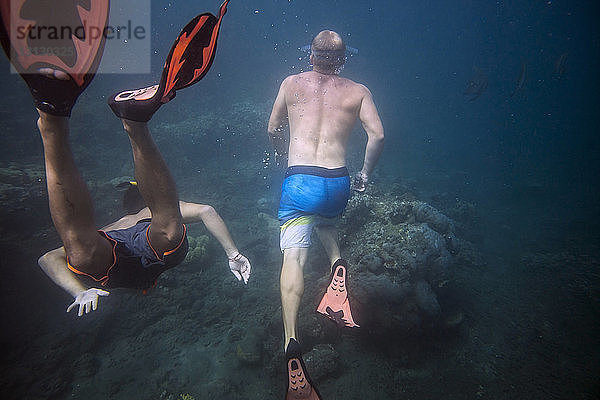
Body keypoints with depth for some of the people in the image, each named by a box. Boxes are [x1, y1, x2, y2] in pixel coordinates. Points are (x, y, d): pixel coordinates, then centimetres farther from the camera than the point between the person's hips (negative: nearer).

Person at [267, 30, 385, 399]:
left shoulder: (291, 84, 13)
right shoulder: (358, 91, 11)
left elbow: (273, 131, 19)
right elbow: (377, 135, -2)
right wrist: (365, 175, 11)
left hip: (299, 181, -1)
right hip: (337, 183, 2)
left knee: (294, 257, -4)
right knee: (325, 220, 34)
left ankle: (292, 342, -19)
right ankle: (338, 264, 6)